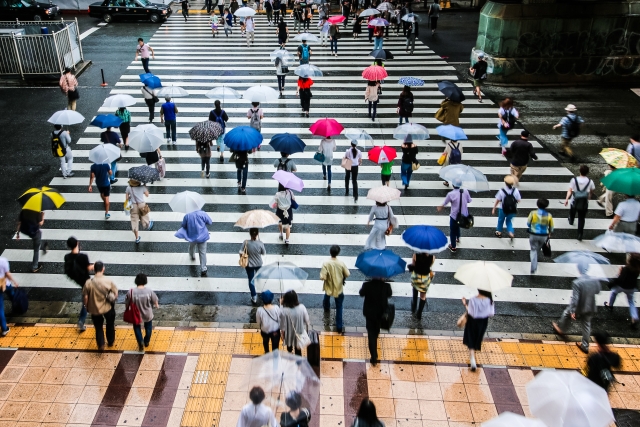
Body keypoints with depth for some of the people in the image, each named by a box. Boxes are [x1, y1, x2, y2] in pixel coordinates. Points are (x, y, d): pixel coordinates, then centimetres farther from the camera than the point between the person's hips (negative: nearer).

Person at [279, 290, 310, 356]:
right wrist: (306, 330, 10)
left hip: (289, 335, 0)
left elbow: (283, 327, -20)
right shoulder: (302, 307, -22)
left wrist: (282, 336, -1)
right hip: (299, 334, 0)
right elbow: (307, 321, -10)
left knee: (289, 348, 33)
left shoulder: (284, 311, -30)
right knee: (298, 351, 23)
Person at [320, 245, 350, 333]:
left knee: (327, 297, 36)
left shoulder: (326, 263, -24)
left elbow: (322, 277, -27)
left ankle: (326, 308, 67)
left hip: (329, 287, 1)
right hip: (339, 288, -1)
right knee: (339, 308, 11)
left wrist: (326, 277, -5)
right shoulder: (341, 263, -19)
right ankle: (339, 326, 13)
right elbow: (347, 274, -9)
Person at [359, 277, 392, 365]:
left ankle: (374, 358, 3)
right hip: (381, 313, 2)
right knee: (376, 330, 29)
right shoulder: (386, 285, -22)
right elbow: (389, 294, -1)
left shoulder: (367, 285, -23)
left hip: (370, 313, -2)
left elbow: (361, 293, -4)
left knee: (371, 333, 8)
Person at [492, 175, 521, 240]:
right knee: (509, 221, 26)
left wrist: (493, 209, -2)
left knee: (501, 220, 26)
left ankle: (499, 232, 43)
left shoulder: (502, 191, -19)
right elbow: (518, 200, -8)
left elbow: (497, 200, -12)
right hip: (512, 210, 2)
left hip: (503, 209, -2)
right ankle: (511, 233, 7)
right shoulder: (515, 190, -15)